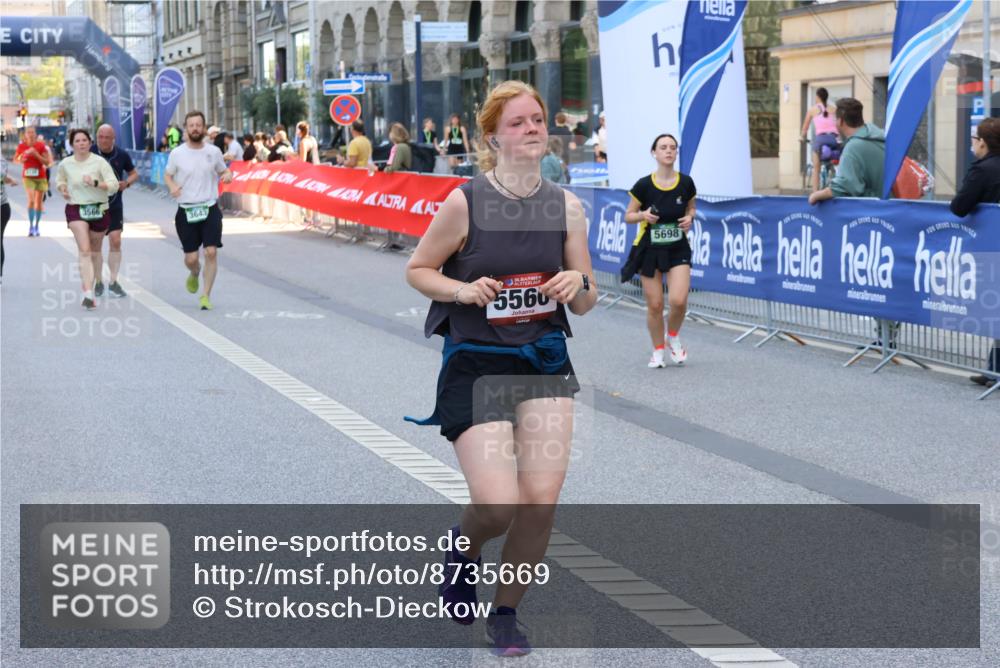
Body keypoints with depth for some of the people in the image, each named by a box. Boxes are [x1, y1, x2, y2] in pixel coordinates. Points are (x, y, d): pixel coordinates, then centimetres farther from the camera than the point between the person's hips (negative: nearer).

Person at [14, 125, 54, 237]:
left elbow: (47, 162, -8)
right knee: (31, 200, -18)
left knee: (38, 202, 8)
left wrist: (36, 154, -19)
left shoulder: (41, 145, -5)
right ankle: (31, 226, -15)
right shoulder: (21, 146, -1)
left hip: (40, 177, 1)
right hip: (27, 176, -1)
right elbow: (15, 160, 11)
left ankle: (36, 226, 22)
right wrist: (21, 160, -11)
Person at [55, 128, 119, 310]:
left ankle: (89, 287, 32)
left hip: (99, 210, 1)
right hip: (76, 209, -1)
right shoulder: (65, 164, 1)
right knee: (84, 250, -17)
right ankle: (88, 294, -27)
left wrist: (95, 183, -25)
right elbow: (59, 179, 22)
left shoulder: (99, 162, -7)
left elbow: (114, 185, -12)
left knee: (94, 250, 13)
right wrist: (62, 188, 0)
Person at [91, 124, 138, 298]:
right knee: (95, 245, 5)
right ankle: (98, 282, 17)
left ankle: (113, 281, 1)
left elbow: (134, 173, 12)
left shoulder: (121, 155, -2)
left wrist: (127, 183, -7)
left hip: (115, 206, 1)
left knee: (115, 241, -7)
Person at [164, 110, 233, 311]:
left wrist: (228, 174, -7)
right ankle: (194, 274, 38)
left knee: (211, 252, -12)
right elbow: (168, 175, 12)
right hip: (186, 211, 0)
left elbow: (223, 170, 17)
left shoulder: (214, 151, 2)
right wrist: (172, 186, -10)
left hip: (210, 209, 0)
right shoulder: (177, 154, -1)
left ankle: (206, 295, -1)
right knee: (191, 257, 0)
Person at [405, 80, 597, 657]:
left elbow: (585, 304, 8)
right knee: (499, 507, -12)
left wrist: (578, 284, -15)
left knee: (542, 501, -5)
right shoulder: (464, 203, -10)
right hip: (476, 367, -3)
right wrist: (463, 289, -17)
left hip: (546, 365, 3)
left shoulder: (567, 206, 1)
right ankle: (464, 548, 27)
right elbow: (418, 270, 2)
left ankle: (506, 614, 19)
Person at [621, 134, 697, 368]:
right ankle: (658, 351, 24)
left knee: (679, 301, -14)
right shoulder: (644, 185, -10)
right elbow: (628, 216, 0)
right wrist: (643, 215, -20)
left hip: (678, 249, 1)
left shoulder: (686, 183, -5)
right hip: (649, 249, -1)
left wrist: (689, 218, -8)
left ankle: (673, 337, 17)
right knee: (655, 305, 3)